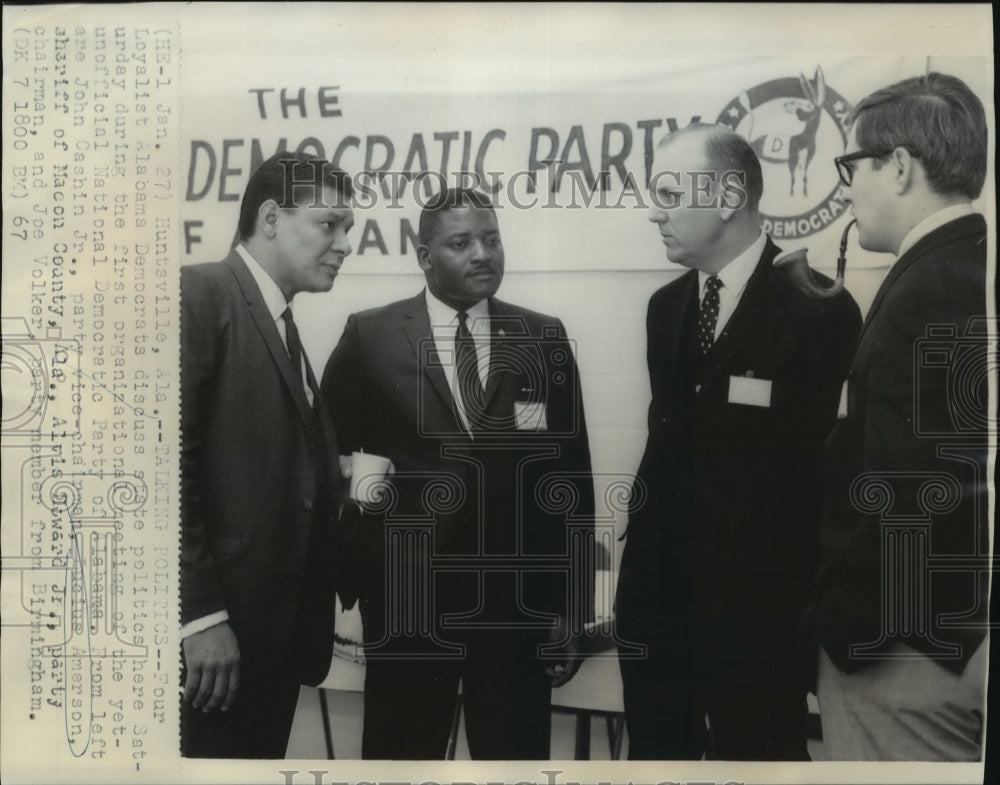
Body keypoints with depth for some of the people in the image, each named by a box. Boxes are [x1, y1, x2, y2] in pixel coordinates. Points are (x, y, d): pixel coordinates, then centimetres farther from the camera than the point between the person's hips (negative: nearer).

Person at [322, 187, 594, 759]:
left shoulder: (546, 339, 3)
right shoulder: (370, 337, 0)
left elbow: (571, 473, 4)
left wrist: (571, 603, 2)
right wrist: (349, 574, -3)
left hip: (520, 600, 1)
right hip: (406, 596, -1)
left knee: (516, 753, 12)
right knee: (402, 753, 12)